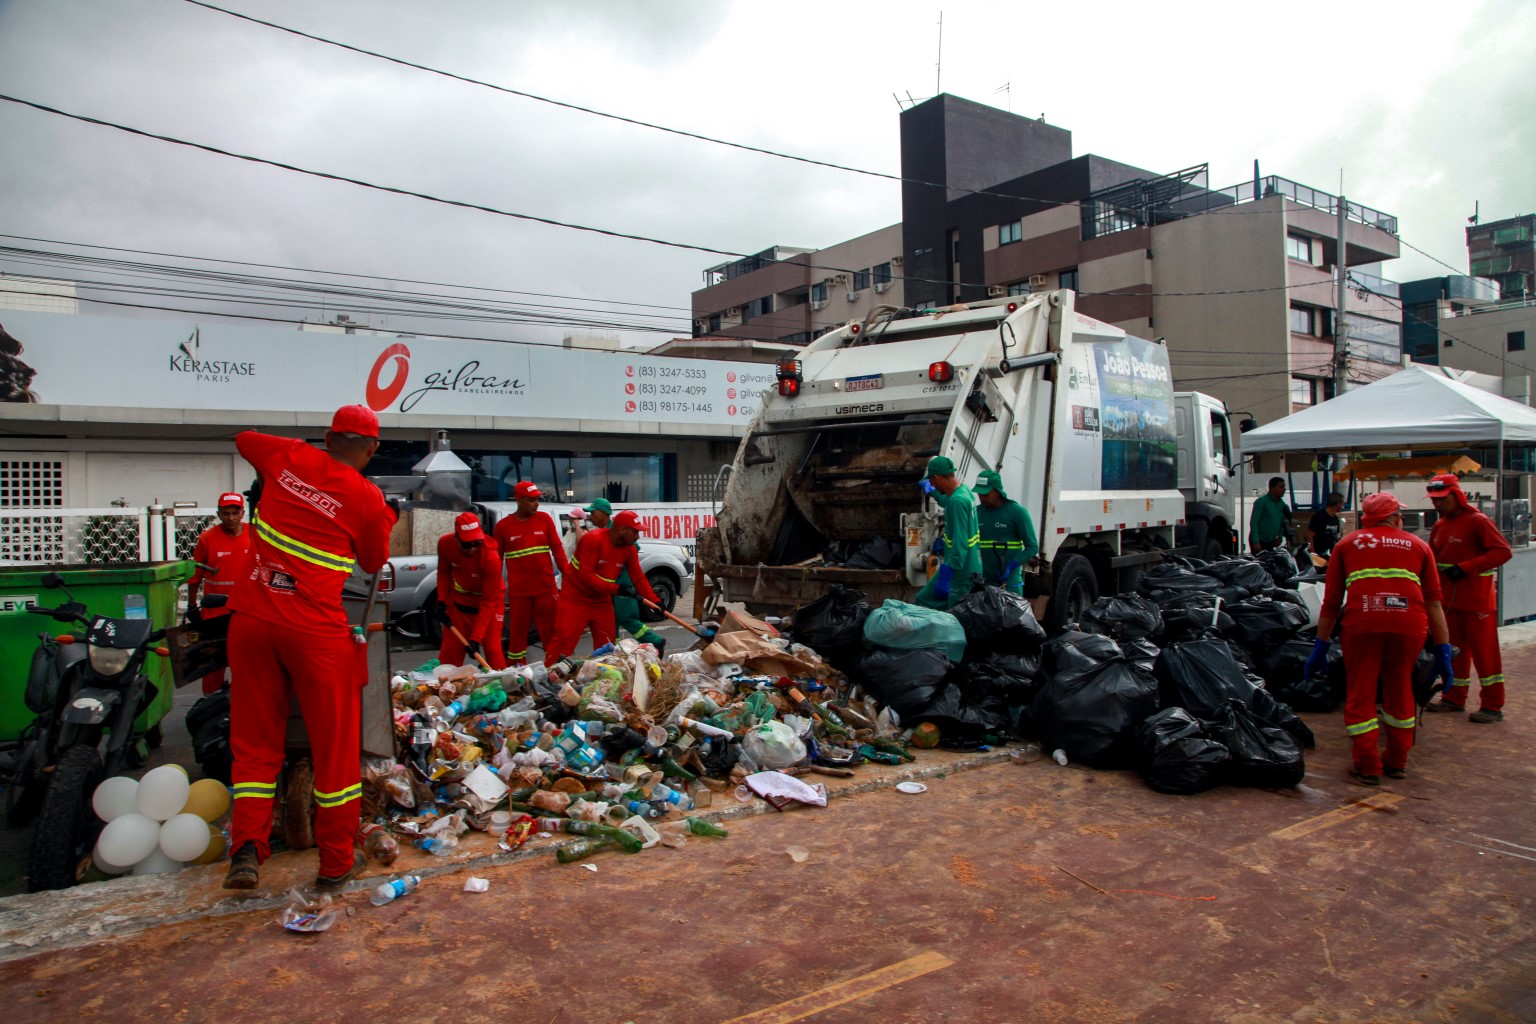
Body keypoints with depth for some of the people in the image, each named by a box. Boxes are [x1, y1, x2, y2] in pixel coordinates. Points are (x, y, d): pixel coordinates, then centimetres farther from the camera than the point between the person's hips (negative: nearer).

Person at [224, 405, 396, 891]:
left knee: (255, 739, 15)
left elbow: (243, 438, 26)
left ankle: (247, 847, 4)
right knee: (334, 741, 8)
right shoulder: (368, 499, -6)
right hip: (316, 630, -4)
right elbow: (374, 564, 11)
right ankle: (336, 862, 17)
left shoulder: (290, 457, 3)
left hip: (252, 618, 4)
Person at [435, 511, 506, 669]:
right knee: (450, 649, 6)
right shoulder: (445, 543, -21)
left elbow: (488, 602, -26)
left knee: (492, 649, -5)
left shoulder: (491, 557, -32)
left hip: (489, 600, -3)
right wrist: (441, 601, -9)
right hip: (458, 601, 4)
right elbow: (443, 573, 2)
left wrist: (476, 638, -28)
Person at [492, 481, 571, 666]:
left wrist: (567, 574, -4)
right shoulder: (503, 525, 0)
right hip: (518, 591, -1)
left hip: (546, 588, 1)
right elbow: (496, 558, 6)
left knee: (551, 632, 6)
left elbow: (557, 548, 3)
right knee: (518, 633, 8)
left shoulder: (544, 519, 3)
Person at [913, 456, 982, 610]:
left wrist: (945, 578, -30)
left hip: (962, 574, -10)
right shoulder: (964, 490, 5)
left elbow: (960, 545, -30)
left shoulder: (957, 501, -25)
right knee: (923, 600, 18)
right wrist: (932, 491, 49)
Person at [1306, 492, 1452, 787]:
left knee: (1360, 694, 10)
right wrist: (1442, 651, 13)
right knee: (1399, 691, 20)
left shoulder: (1347, 544, 19)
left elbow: (1331, 602, 15)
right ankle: (1397, 762, 30)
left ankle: (1368, 766, 10)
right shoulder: (1418, 546, 21)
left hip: (1362, 622, -2)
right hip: (1409, 625, 2)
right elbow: (1434, 602, 12)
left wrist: (1321, 646, 19)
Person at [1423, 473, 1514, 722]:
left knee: (1484, 650, -2)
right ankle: (1454, 698, 24)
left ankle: (1493, 706, 5)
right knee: (1454, 648, 14)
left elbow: (1503, 551, -20)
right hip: (1450, 598, 7)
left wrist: (1465, 567, -25)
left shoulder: (1478, 521, -11)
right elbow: (1433, 561, 18)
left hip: (1478, 599, -7)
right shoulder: (1438, 527, 11)